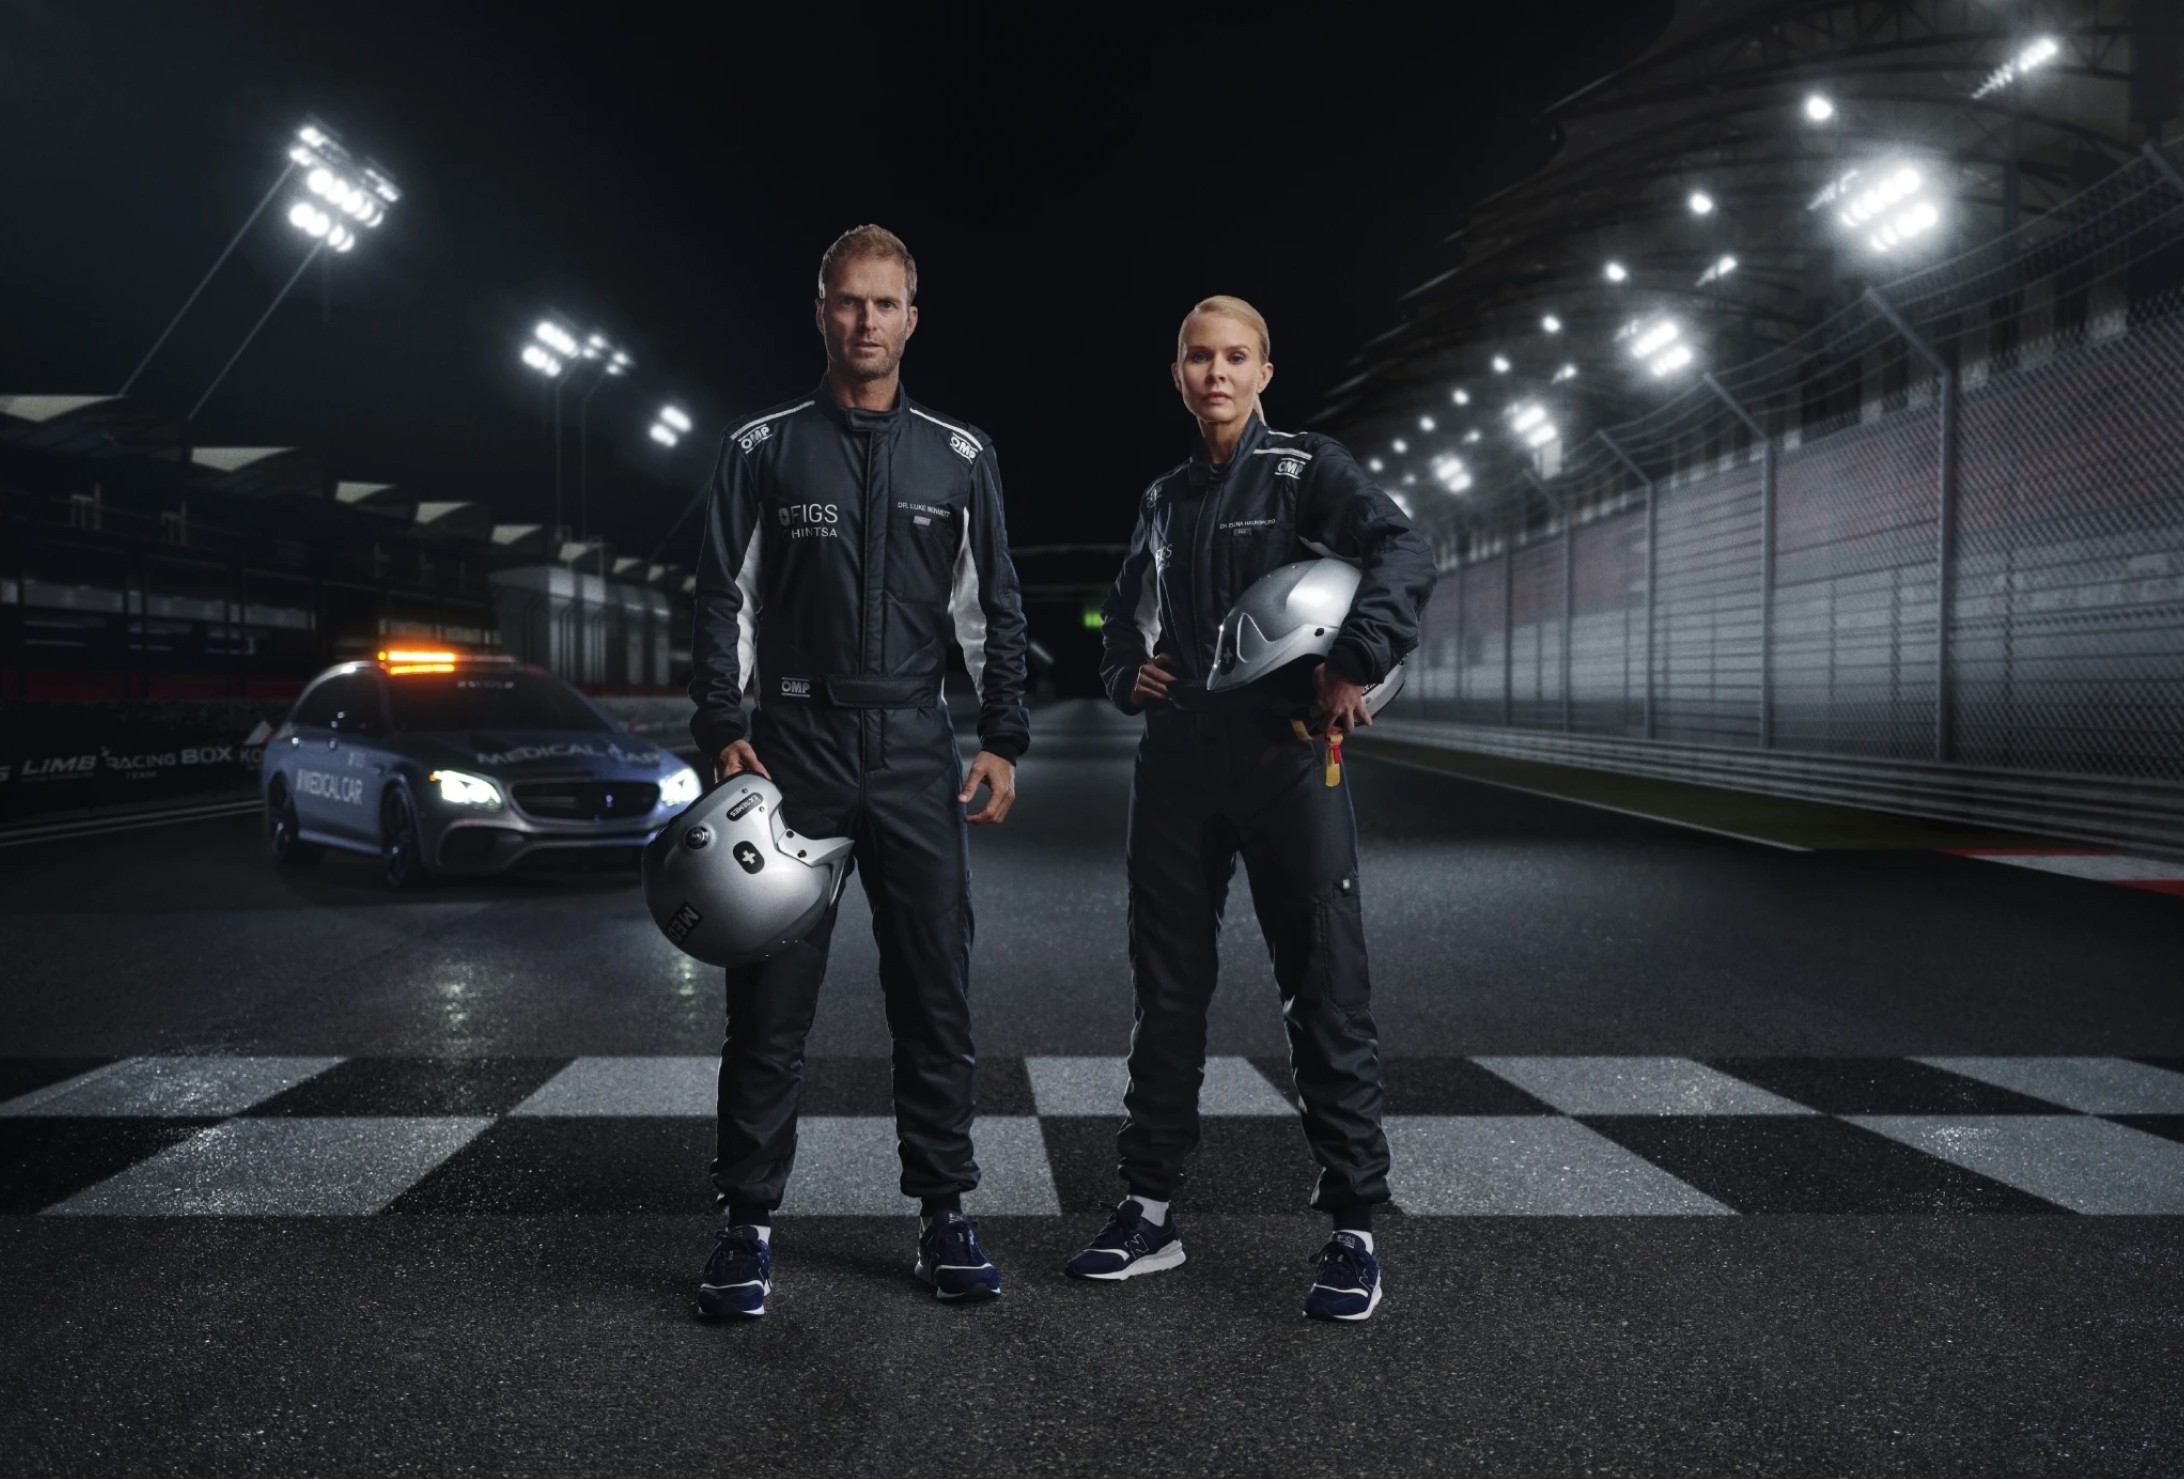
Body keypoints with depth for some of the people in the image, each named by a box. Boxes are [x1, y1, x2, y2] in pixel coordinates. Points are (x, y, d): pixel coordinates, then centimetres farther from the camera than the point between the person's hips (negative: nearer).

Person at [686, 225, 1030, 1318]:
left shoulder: (960, 457, 11)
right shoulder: (763, 447, 8)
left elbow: (993, 609, 11)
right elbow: (724, 598, 6)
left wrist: (1003, 740, 2)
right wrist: (722, 729, -5)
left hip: (917, 752, 1)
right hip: (794, 745, -1)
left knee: (935, 994, 4)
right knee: (770, 995, 0)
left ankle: (944, 1214, 15)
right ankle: (748, 1225, 10)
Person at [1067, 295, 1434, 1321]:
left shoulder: (1306, 471, 1)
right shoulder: (1165, 501, 18)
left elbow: (1404, 557, -15)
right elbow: (1121, 622, 28)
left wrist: (1354, 669, -26)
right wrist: (1129, 677, 7)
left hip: (1285, 763, -5)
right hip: (1176, 764, 6)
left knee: (1325, 995, -3)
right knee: (1167, 994, 9)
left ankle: (1352, 1228, 7)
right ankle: (1149, 1210, 20)